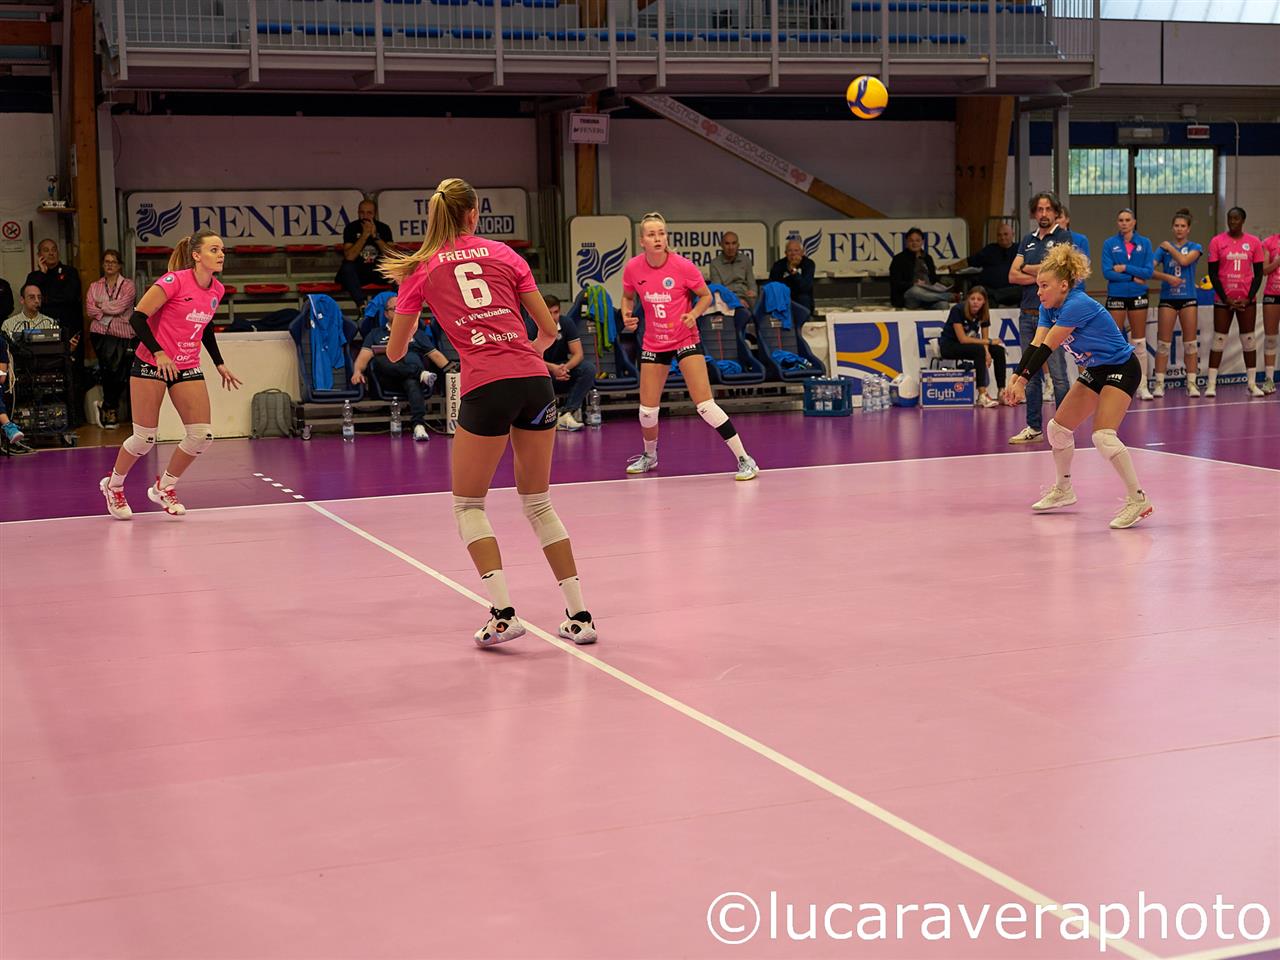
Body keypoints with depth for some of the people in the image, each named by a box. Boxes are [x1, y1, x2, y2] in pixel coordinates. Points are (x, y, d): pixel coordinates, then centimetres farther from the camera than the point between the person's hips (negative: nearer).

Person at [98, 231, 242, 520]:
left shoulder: (217, 290, 2)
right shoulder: (174, 281, -18)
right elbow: (137, 317, -17)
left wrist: (219, 364, 16)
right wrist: (159, 353, -25)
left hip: (188, 367, 6)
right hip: (151, 364, -6)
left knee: (202, 435, -5)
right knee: (145, 437, -3)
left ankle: (163, 488, 17)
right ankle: (113, 485, 25)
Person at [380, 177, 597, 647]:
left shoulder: (421, 268, 10)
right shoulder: (504, 254, 15)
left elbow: (395, 352, 15)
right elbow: (549, 329, 15)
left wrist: (402, 323, 38)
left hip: (486, 387, -3)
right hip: (536, 380, 3)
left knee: (468, 504, 12)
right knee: (538, 502, 16)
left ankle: (502, 613, -4)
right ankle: (579, 615, 12)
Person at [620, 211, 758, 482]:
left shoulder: (683, 266, -16)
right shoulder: (633, 268, -8)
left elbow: (706, 296, -2)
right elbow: (628, 296, 12)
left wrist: (693, 314, -20)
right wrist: (626, 314, -8)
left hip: (685, 340, -3)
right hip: (653, 344, 3)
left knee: (705, 405, -14)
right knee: (647, 411, 5)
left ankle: (745, 461, -6)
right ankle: (649, 456, 36)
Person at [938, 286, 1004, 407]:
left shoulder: (984, 313, -5)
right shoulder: (958, 310, -23)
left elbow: (984, 339, -3)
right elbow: (962, 339, -27)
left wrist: (987, 352, -26)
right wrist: (989, 341, -22)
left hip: (969, 344, 6)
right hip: (949, 345, -6)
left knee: (999, 350, -13)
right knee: (979, 350, -32)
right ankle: (982, 396, -36)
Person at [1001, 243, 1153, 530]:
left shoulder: (1077, 305, -28)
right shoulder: (1048, 308, -1)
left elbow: (1046, 348, -29)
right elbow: (1035, 345, -11)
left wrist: (1023, 381, -29)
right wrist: (1015, 379, -24)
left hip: (1121, 368, -10)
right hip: (1095, 371, 10)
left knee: (1103, 435, -24)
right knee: (1058, 428, 12)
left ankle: (1138, 499, -16)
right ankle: (1063, 490, 32)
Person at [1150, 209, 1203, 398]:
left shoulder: (1195, 247, 4)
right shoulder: (1163, 247, 5)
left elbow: (1184, 260, -17)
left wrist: (1170, 247, -5)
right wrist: (1167, 277, -18)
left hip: (1188, 298, 0)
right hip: (1168, 298, 0)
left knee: (1191, 342, 0)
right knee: (1163, 343, -2)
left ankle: (1192, 384, 4)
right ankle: (1159, 384, 1)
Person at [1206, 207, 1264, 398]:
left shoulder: (1254, 242, 3)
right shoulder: (1217, 242, 0)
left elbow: (1259, 273, 4)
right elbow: (1212, 273, -1)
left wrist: (1249, 297, -7)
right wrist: (1226, 298, -8)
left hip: (1247, 299, 1)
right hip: (1223, 299, -1)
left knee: (1249, 339, 4)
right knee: (1218, 340, -1)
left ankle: (1252, 383, 9)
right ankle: (1211, 384, 0)